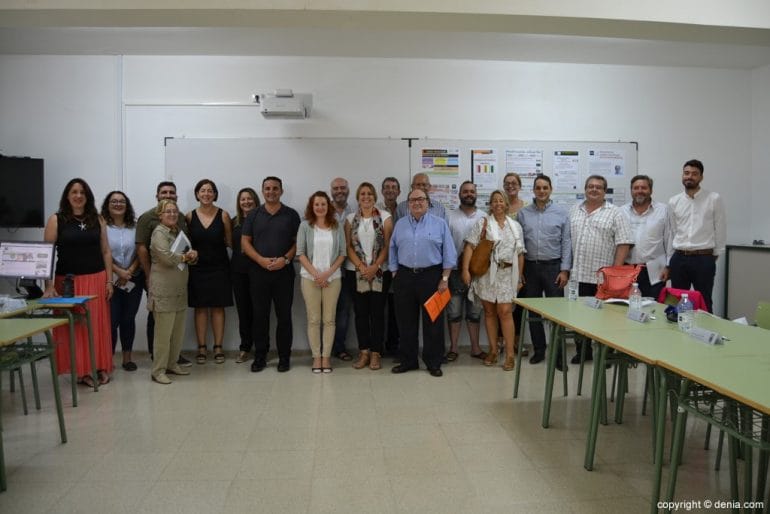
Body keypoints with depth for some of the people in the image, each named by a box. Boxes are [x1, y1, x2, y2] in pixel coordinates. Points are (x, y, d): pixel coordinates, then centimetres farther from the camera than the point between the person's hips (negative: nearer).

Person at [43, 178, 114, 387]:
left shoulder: (98, 220, 7)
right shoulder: (56, 220, -1)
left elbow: (106, 251, 9)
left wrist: (109, 280, 3)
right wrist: (49, 285, -12)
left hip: (96, 280, 2)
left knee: (98, 325, 8)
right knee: (74, 326, 3)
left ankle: (101, 367, 19)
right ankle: (81, 370, 14)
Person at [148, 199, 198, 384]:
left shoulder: (179, 232, 18)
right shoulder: (159, 233, -7)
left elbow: (191, 256, 19)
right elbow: (167, 257, -21)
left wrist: (193, 255, -4)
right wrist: (185, 256, -4)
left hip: (180, 289, 8)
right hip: (164, 291, -8)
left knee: (178, 332, 12)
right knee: (164, 333, -4)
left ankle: (172, 364, 24)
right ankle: (158, 371, 5)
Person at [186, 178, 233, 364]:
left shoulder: (223, 215, -1)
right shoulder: (190, 216, 2)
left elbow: (230, 242, 4)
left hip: (219, 267, -1)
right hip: (197, 268, 1)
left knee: (218, 307, 4)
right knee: (200, 307, 4)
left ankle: (218, 347, 12)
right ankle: (201, 348, 12)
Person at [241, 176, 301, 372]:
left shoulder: (291, 215, 6)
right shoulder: (253, 215, 9)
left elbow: (298, 242, 3)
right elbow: (245, 242, 5)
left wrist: (285, 259, -13)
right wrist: (261, 260, -10)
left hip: (284, 271, -1)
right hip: (258, 271, 1)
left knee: (284, 315, 2)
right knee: (260, 315, 5)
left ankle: (284, 357, 12)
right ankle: (260, 356, 16)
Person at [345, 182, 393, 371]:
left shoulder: (385, 217, 1)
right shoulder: (351, 219, 8)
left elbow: (387, 245, -4)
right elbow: (349, 246, 2)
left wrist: (375, 267, -13)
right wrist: (361, 266, -10)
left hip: (379, 271, -2)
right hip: (356, 271, 2)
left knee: (377, 311, 1)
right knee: (360, 311, 4)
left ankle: (376, 353, 8)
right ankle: (364, 351, 13)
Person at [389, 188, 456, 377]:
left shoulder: (440, 224, 2)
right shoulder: (400, 224, 10)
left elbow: (449, 253, -1)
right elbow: (393, 251, 10)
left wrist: (445, 279, -7)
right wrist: (395, 274, 3)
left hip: (432, 276, -2)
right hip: (405, 277, 3)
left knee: (433, 321, 3)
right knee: (406, 322, 8)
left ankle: (433, 362, 14)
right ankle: (408, 360, 20)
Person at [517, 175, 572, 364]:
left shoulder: (561, 213, 1)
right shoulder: (523, 213, 5)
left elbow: (566, 242, -1)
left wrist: (565, 270, -7)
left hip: (553, 266, -2)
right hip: (530, 266, 2)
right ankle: (539, 349, 21)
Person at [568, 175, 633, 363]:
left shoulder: (615, 214, -2)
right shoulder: (574, 211, 12)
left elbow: (624, 244, -7)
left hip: (603, 277, -4)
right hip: (579, 274, 4)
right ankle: (582, 351, 24)